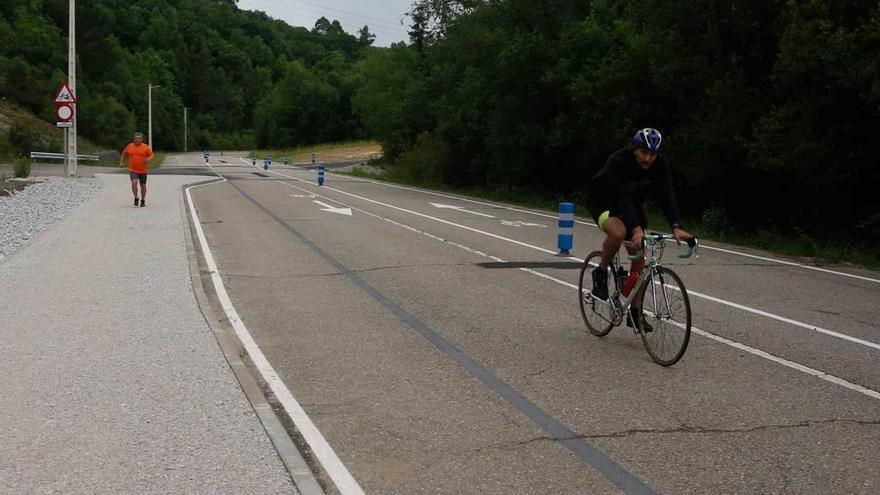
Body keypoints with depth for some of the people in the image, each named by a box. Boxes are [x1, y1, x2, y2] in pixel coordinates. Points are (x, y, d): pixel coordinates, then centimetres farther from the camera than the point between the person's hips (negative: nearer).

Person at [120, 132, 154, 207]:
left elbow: (151, 155, 0)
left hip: (143, 170, 0)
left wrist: (148, 159, -20)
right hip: (132, 170, 0)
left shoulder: (146, 147, -3)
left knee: (143, 186, 10)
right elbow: (124, 153, 17)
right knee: (134, 182, -20)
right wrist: (121, 162, 10)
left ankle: (143, 201, 28)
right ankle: (136, 198, -3)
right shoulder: (129, 146, 2)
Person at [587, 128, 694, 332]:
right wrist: (636, 229, -53)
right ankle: (601, 273, -11)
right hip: (603, 202, -5)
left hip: (633, 206, 5)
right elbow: (621, 198, -41)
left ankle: (635, 313, 9)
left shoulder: (661, 164, -19)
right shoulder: (617, 161, -33)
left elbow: (666, 196, -26)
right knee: (618, 232, -38)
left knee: (639, 258, 0)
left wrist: (676, 227, -41)